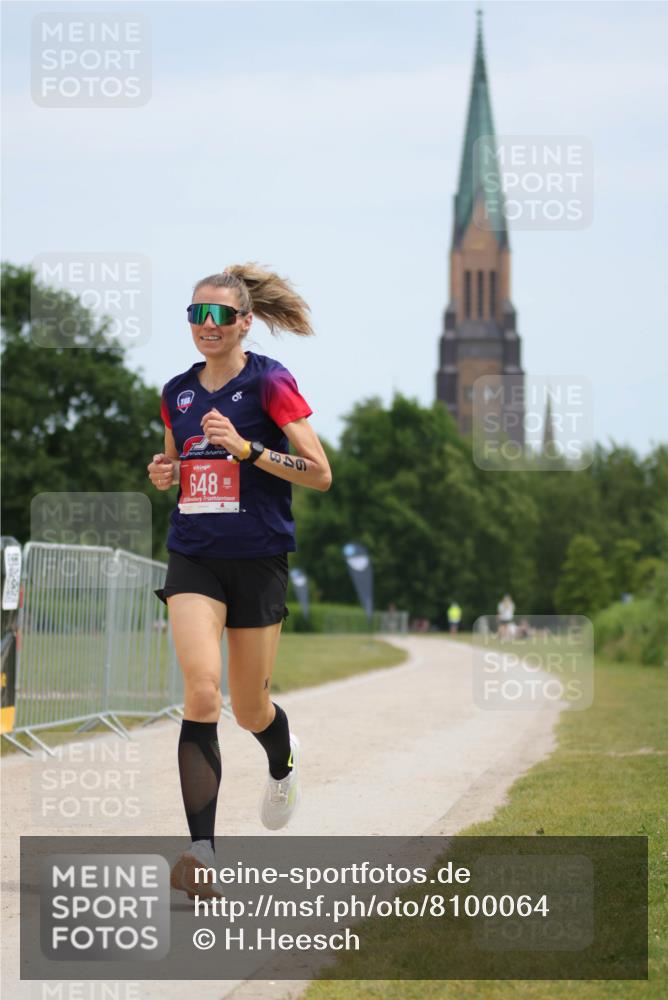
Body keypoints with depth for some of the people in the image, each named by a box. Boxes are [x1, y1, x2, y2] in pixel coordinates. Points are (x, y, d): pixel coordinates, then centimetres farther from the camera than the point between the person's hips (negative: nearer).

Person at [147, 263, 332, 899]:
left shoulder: (268, 383, -6)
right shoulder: (177, 392, 9)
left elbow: (320, 473, -10)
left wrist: (246, 447, -21)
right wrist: (163, 474, 1)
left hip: (258, 560, -2)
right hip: (193, 559, 2)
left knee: (249, 710, 8)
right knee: (201, 692, -19)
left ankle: (283, 761, 48)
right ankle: (202, 853, -23)